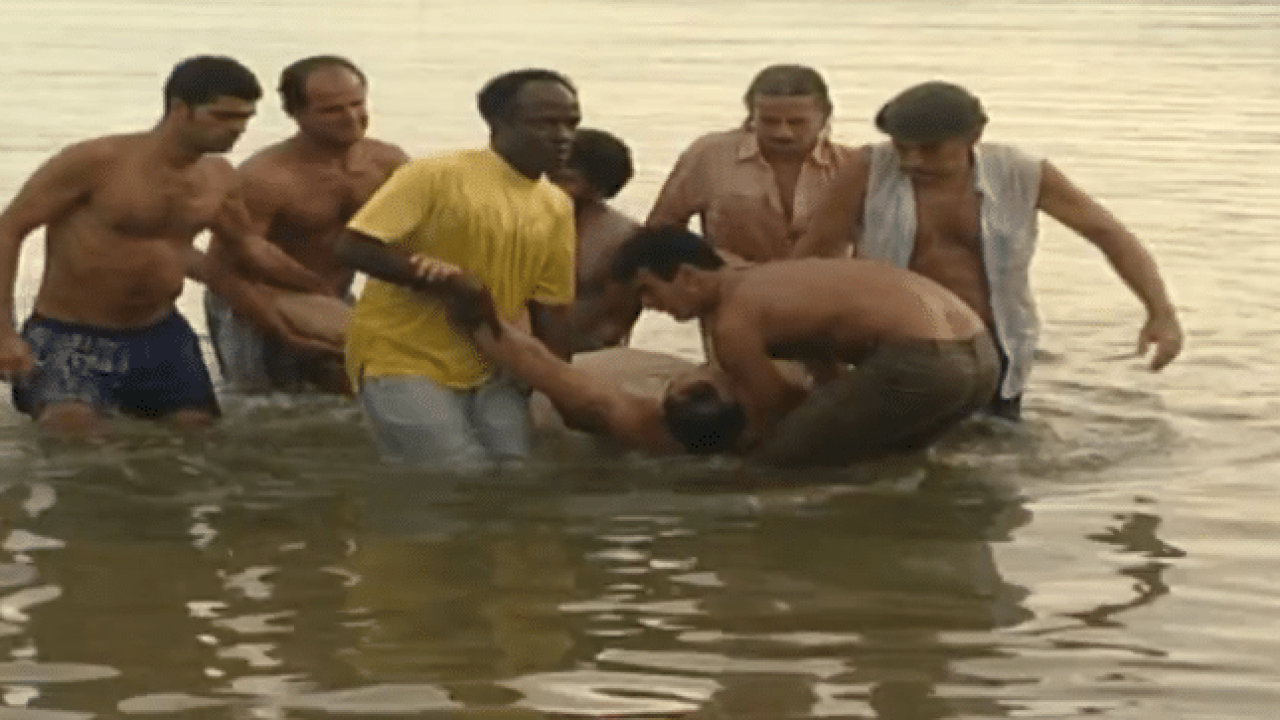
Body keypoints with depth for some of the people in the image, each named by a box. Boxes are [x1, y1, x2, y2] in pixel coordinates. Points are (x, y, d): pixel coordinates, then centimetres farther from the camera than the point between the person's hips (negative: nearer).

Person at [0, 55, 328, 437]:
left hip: (161, 335, 6)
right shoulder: (98, 162, -17)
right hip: (67, 334, -6)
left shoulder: (220, 179, 2)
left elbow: (246, 245, 22)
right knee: (73, 429, -30)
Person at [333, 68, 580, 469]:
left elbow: (549, 309, 12)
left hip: (489, 372, 6)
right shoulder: (436, 176, -11)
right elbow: (352, 248, -16)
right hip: (403, 362, -6)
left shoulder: (557, 208, 8)